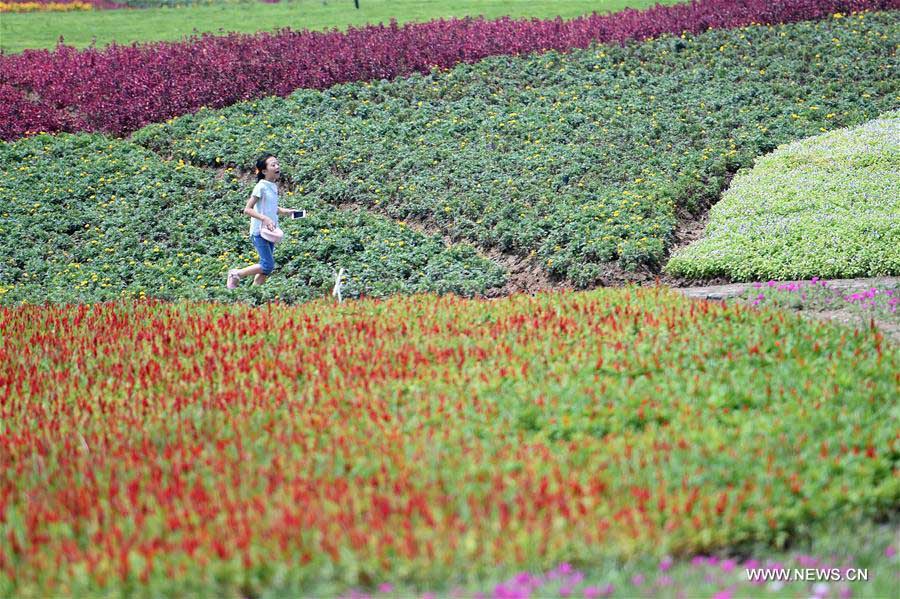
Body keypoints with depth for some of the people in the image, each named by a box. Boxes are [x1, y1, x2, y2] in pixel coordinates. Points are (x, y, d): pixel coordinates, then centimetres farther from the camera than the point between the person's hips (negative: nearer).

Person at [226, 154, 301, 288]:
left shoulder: (274, 187, 11)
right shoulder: (261, 187, -14)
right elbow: (247, 210, -17)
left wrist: (286, 211, 8)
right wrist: (265, 219, -28)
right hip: (259, 232, -8)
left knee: (266, 267, 8)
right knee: (268, 265, -11)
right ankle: (235, 274, 4)